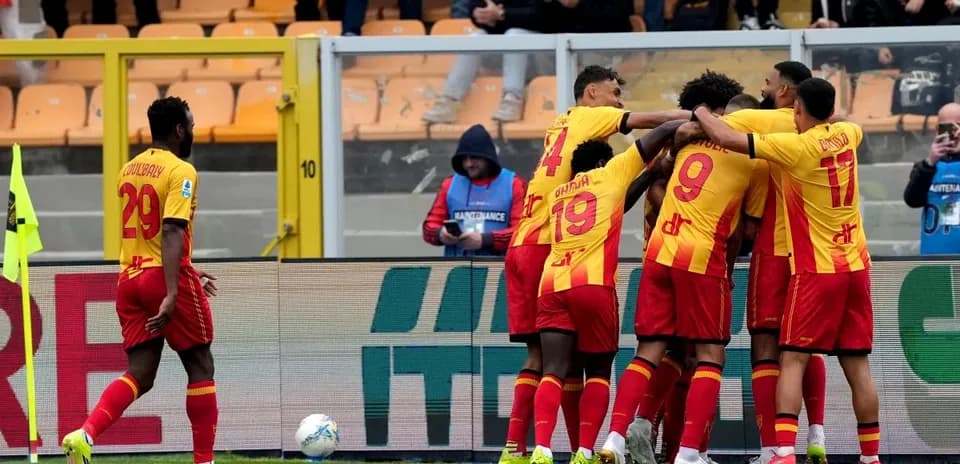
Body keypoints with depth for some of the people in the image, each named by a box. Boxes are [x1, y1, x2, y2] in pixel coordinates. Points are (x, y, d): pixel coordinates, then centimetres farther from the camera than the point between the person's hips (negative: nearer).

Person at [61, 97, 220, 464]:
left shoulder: (129, 170, 14)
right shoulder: (180, 171, -11)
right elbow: (172, 232, -22)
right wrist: (172, 292, -27)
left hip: (130, 279, 7)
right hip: (164, 279, -7)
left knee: (140, 375, 5)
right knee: (200, 367, 8)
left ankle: (84, 434, -19)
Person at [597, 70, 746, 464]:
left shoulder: (686, 144, 13)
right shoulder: (746, 152, 2)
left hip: (659, 252, 5)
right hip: (703, 256, -5)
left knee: (648, 353, 8)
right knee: (710, 356, 2)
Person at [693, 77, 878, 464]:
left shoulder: (796, 146, -14)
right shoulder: (846, 135, 4)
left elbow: (726, 138, -13)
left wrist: (700, 114, 3)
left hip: (816, 270, -6)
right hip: (856, 265, 6)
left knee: (793, 361, -6)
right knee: (857, 365, 7)